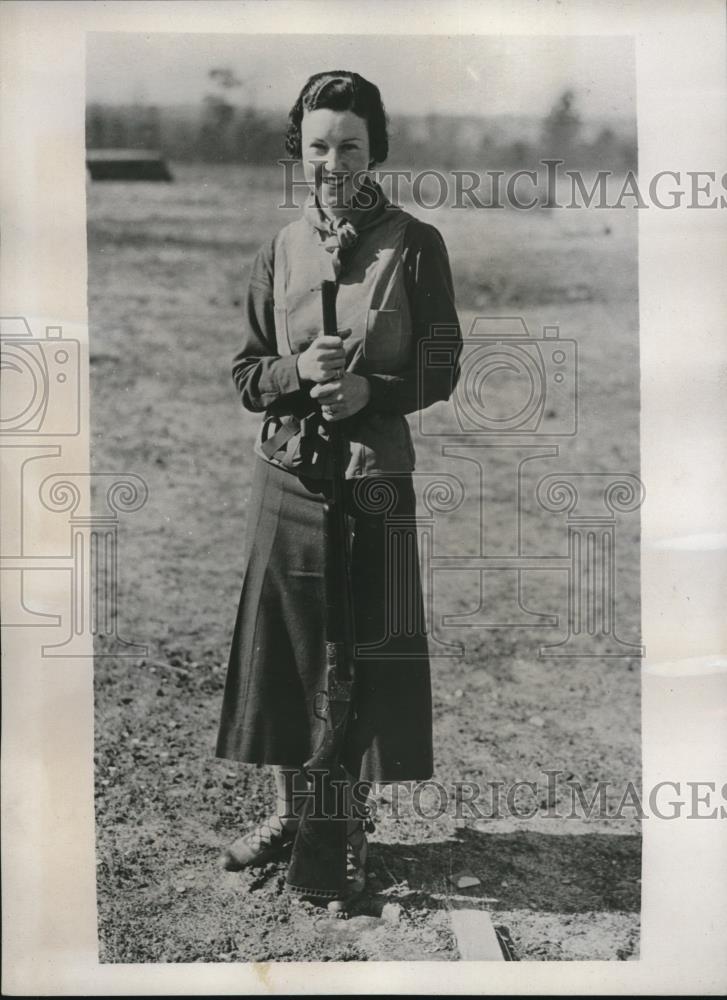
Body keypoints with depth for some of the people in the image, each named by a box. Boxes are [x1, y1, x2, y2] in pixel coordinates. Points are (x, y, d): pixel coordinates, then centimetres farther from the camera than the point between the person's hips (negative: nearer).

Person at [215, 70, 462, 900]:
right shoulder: (279, 253, 5)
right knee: (279, 647, 9)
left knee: (365, 655, 3)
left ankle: (351, 825, 22)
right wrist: (299, 372, -14)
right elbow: (246, 375, 7)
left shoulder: (415, 247, -3)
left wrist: (370, 390, -18)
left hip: (374, 478, -3)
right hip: (286, 476, 3)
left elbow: (442, 370, -1)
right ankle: (289, 810, 29)